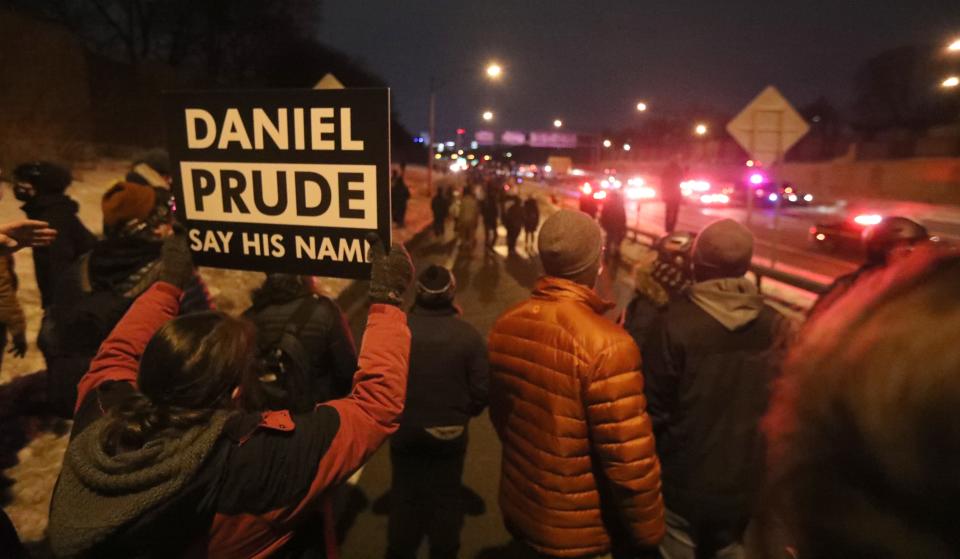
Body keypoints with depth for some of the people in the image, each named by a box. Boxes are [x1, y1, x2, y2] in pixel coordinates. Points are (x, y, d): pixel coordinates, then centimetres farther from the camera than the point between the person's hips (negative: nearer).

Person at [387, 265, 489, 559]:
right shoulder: (468, 334, -19)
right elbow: (481, 390, -14)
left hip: (404, 430, 1)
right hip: (450, 432, -1)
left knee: (404, 494, 22)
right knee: (446, 497, 20)